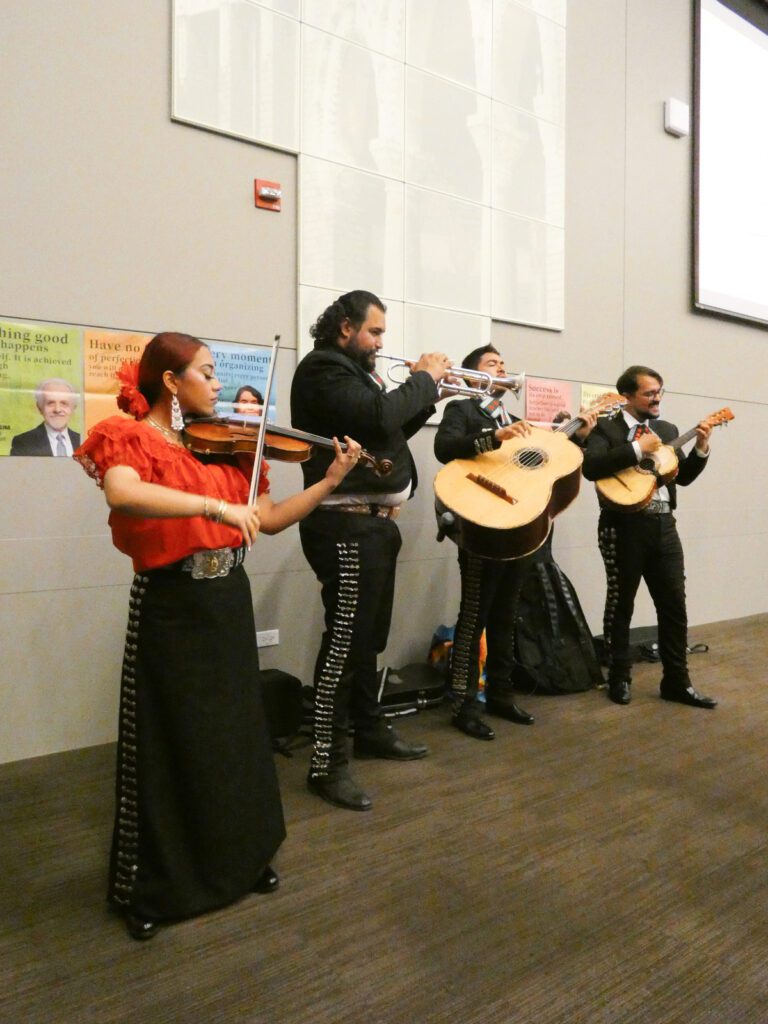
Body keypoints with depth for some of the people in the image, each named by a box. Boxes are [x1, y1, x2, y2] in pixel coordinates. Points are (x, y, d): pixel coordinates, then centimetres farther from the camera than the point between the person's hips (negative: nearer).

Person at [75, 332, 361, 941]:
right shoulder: (129, 438, -9)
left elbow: (270, 519, 8)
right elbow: (123, 494, -32)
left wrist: (332, 480, 2)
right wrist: (216, 506, -38)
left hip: (228, 603, 6)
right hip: (170, 608, -6)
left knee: (237, 735, 15)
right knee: (169, 745, 4)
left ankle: (242, 859, 34)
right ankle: (149, 887, 24)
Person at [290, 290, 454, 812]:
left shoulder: (356, 372, 19)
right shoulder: (323, 368, -11)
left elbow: (394, 429, 23)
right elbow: (380, 417, -25)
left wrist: (428, 392, 9)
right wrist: (424, 378, -10)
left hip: (375, 523, 10)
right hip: (347, 525, -10)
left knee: (369, 637, 19)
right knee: (345, 641, -8)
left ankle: (370, 729, 34)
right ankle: (328, 763, 0)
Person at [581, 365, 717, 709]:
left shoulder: (667, 430, 14)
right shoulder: (606, 428, -5)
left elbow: (683, 476, 14)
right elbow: (591, 467, -22)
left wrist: (701, 448, -2)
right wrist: (638, 449, -21)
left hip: (662, 525, 6)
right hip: (624, 526, -5)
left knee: (674, 605, 7)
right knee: (621, 605, 6)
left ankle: (677, 682, 18)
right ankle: (620, 679, 20)